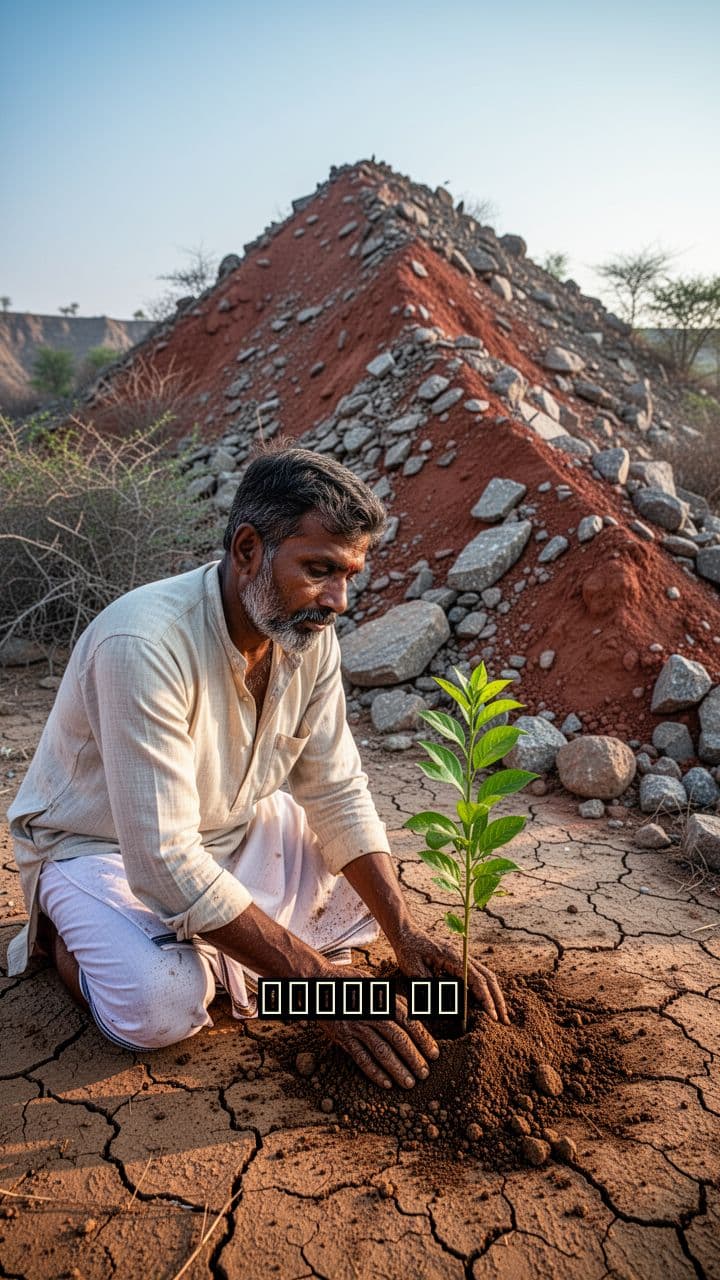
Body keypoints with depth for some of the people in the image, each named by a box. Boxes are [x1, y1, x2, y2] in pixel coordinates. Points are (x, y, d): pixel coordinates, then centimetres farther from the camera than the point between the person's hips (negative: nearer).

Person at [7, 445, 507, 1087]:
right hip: (99, 844, -6)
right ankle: (69, 931, 2)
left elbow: (337, 792, -7)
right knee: (163, 1003, -30)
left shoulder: (310, 636, -13)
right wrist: (319, 981, -34)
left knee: (378, 888, -5)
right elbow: (164, 861, -36)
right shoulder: (145, 644, -35)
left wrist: (407, 934, -18)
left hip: (234, 827, 6)